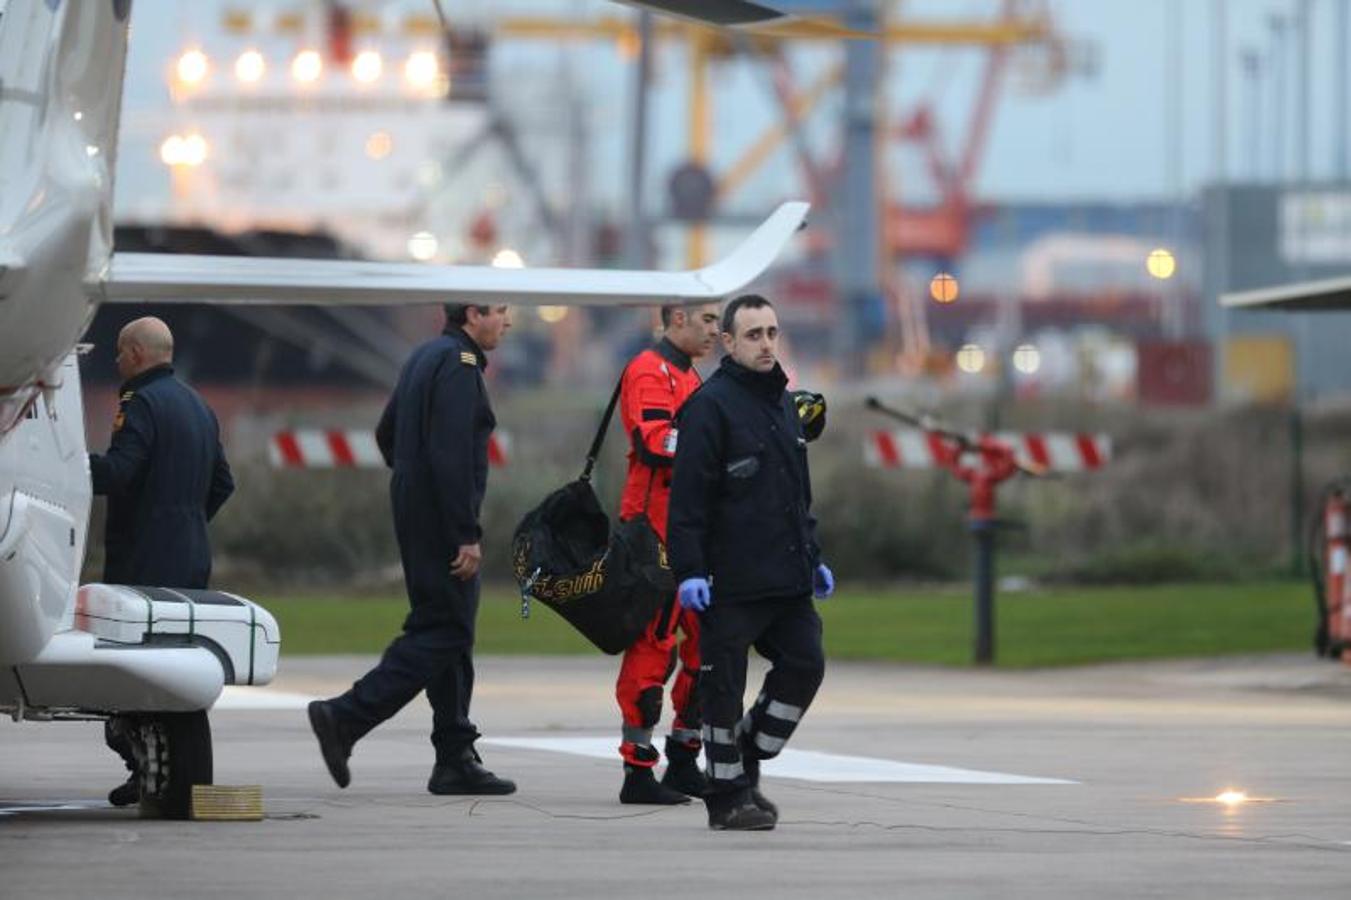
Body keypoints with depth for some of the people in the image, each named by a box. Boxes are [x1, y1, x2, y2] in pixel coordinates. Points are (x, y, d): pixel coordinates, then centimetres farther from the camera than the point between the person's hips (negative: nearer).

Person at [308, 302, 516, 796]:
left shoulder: (425, 358, 16)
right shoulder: (459, 365, -15)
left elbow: (386, 433, 25)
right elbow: (451, 455, -23)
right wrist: (467, 535, -22)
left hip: (414, 511, 10)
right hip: (441, 521, -10)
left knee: (449, 632, 11)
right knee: (444, 631, -8)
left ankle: (456, 760, 12)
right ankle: (346, 717, -13)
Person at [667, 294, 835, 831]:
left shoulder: (783, 404, 17)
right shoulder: (712, 404, -9)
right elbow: (688, 496, -14)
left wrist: (812, 558, 23)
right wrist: (689, 570, -20)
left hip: (786, 581, 8)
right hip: (730, 582, -8)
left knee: (804, 665, 4)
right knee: (724, 685, -1)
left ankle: (747, 762, 19)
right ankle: (728, 796, 7)